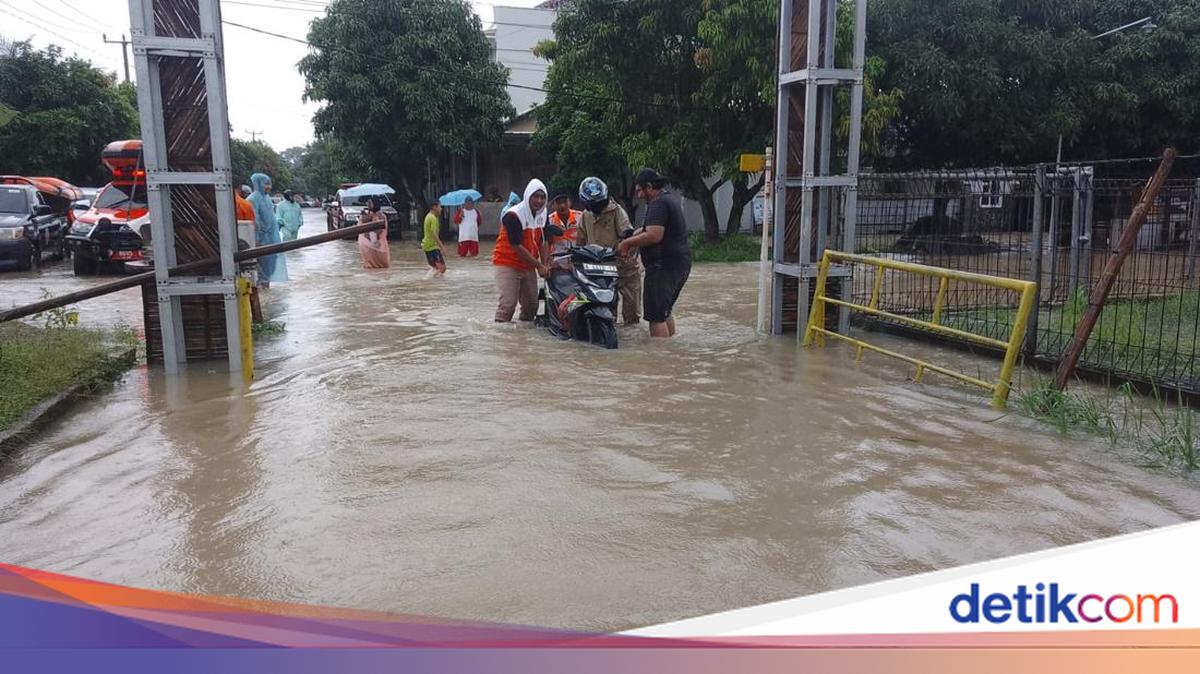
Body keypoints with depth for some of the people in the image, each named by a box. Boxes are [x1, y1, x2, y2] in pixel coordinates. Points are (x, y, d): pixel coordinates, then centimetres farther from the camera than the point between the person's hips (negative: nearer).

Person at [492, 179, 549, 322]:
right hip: (507, 264, -7)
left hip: (528, 266, 7)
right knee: (508, 304, -17)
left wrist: (545, 264, -4)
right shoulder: (513, 215, -20)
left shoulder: (543, 215, 3)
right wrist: (539, 265, -19)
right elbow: (517, 246, -21)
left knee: (532, 305, 10)